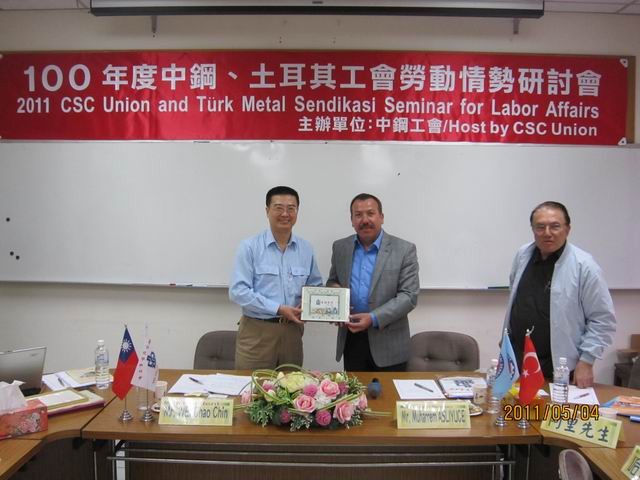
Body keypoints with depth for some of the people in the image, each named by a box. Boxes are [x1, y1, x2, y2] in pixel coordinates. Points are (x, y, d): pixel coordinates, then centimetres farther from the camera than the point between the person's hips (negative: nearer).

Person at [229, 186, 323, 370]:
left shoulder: (306, 249, 6)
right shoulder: (249, 247, -6)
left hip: (292, 331, 4)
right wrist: (278, 309, -17)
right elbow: (238, 291, -12)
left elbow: (315, 287, 15)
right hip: (256, 331, -3)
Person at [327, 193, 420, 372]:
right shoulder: (340, 248, 6)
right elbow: (332, 282, 16)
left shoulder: (404, 250, -6)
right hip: (351, 339, 3)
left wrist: (373, 318, -21)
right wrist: (333, 288, -8)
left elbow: (409, 296, -10)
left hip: (388, 344, -3)